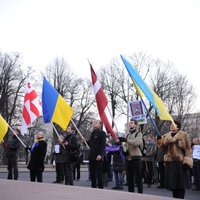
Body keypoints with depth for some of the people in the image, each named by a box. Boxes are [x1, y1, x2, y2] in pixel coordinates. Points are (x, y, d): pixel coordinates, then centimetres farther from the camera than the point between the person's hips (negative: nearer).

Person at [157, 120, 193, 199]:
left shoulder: (183, 135, 0)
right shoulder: (166, 136, 15)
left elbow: (188, 149, -3)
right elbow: (161, 146, 8)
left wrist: (187, 161, -12)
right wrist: (159, 139, -11)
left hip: (180, 162, -4)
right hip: (169, 162, 4)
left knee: (181, 183, -1)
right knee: (172, 182, 7)